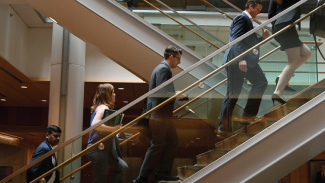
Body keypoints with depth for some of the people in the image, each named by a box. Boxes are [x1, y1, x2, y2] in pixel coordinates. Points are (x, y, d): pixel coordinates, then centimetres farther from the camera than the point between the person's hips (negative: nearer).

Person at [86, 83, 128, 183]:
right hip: (98, 149, -10)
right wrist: (113, 128, -26)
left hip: (104, 149, 10)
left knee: (123, 167, 12)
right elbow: (94, 124, -30)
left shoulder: (100, 107, 17)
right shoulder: (103, 108, -13)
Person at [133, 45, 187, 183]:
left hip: (162, 115, 11)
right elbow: (162, 92, -22)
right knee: (157, 145, -7)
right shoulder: (164, 69, -13)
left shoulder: (162, 68, 19)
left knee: (173, 141, 14)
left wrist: (176, 95, 14)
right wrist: (178, 96, -10)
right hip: (158, 115, -11)